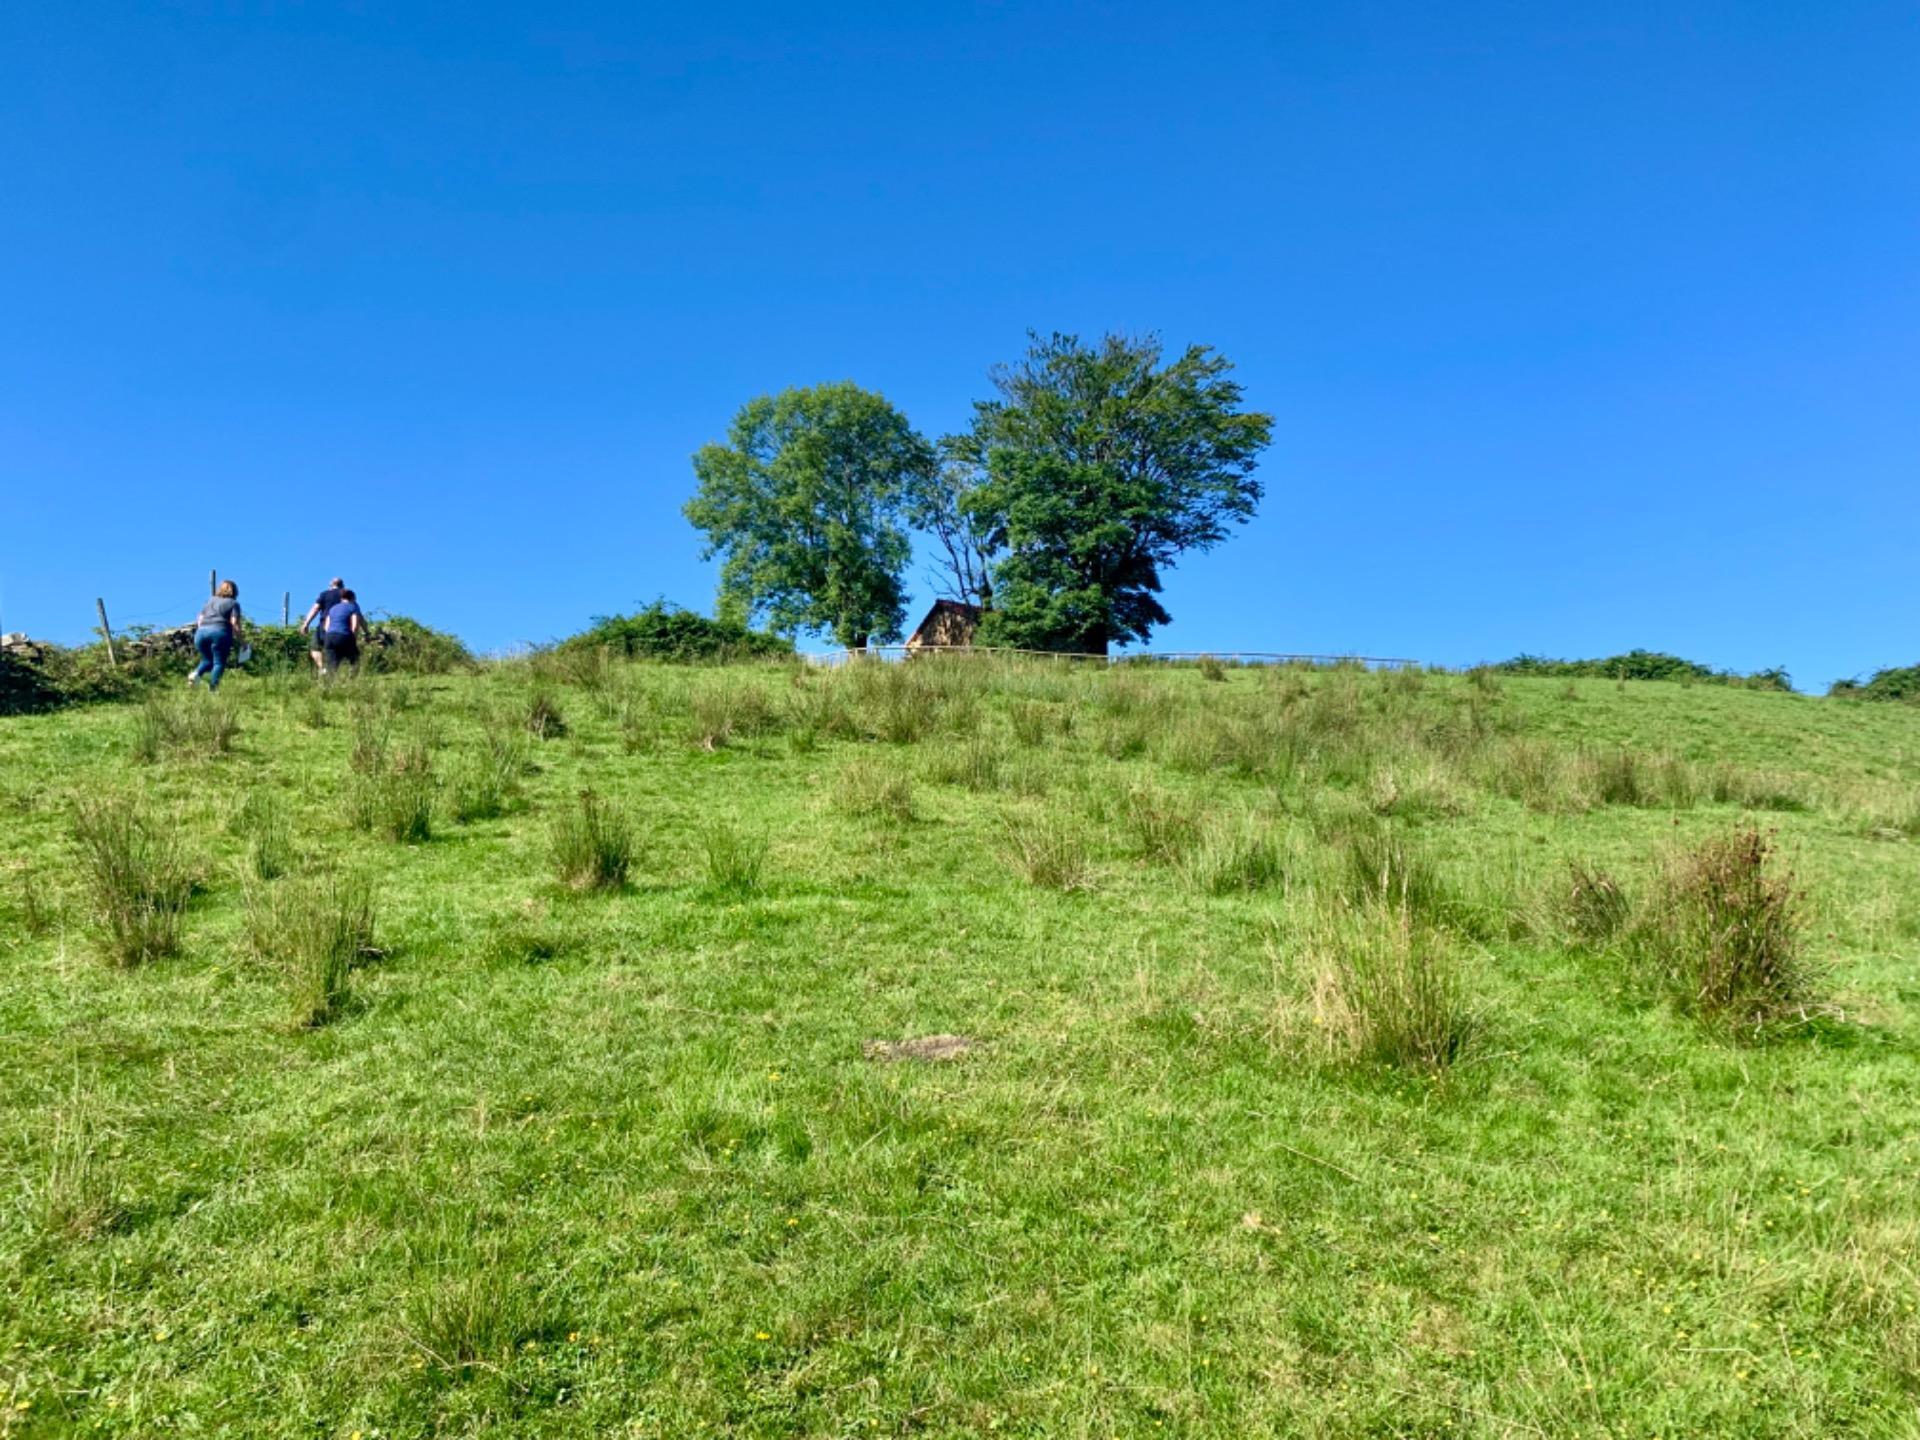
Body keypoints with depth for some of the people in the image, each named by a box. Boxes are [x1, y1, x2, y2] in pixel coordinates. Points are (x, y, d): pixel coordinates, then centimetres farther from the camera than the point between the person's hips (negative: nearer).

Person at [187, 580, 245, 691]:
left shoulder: (209, 601, 25)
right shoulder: (233, 603, 9)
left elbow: (199, 620, 19)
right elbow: (234, 623, -1)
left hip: (201, 632, 5)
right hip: (219, 632, -5)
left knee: (207, 660, 19)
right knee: (219, 662, -1)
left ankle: (196, 673, -9)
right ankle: (213, 686, -16)